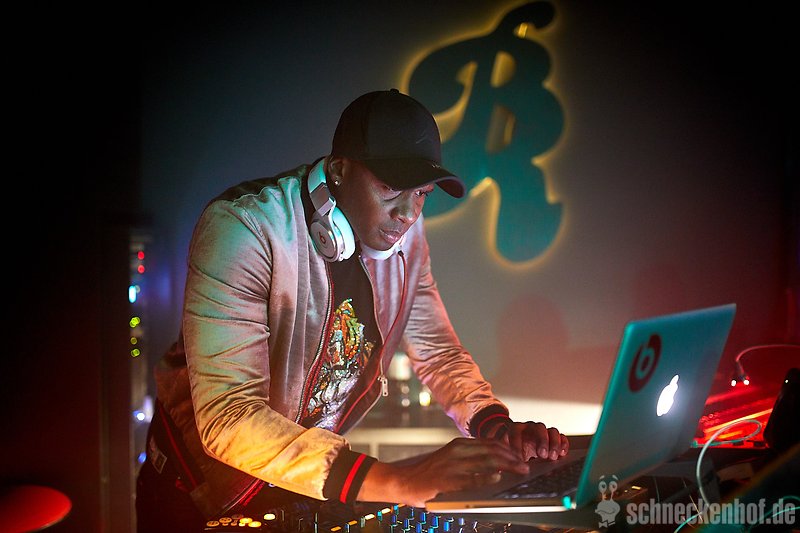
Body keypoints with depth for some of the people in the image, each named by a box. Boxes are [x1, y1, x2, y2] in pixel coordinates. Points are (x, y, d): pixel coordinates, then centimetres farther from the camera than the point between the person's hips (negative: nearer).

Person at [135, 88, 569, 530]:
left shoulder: (403, 231, -3)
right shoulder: (242, 228, -24)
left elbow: (438, 354, 7)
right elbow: (227, 416, -33)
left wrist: (495, 426, -15)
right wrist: (390, 481, -44)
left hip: (309, 485, 5)